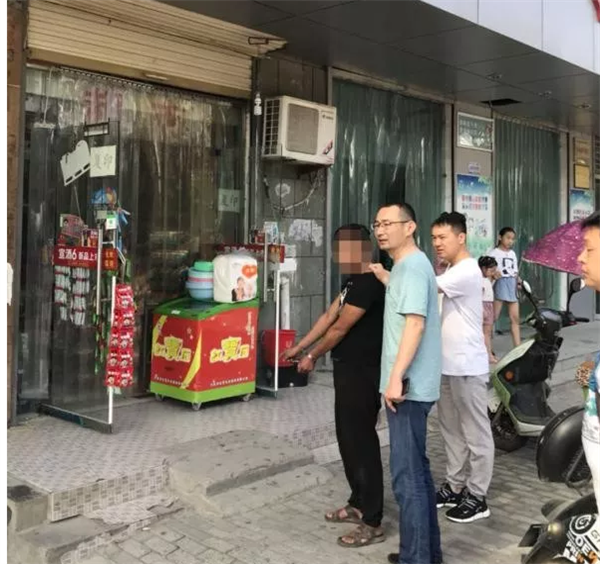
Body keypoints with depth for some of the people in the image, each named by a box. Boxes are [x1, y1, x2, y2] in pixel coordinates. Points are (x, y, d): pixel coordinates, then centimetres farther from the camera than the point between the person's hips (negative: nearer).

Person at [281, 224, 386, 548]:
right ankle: (358, 504, 31)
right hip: (349, 372, 10)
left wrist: (313, 357, -3)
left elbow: (339, 328, -16)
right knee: (348, 438, 17)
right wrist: (299, 348, 19)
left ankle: (372, 523, 4)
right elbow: (328, 317, 17)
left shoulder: (369, 284, -20)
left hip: (362, 375, -10)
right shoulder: (356, 282, 13)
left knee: (362, 443, -5)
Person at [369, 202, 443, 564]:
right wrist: (383, 276, 33)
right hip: (412, 384, 11)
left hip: (407, 386, -11)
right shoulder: (408, 265, 16)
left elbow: (415, 322, -24)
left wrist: (396, 377, -27)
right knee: (417, 468, 17)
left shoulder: (412, 265, -15)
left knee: (407, 475, -5)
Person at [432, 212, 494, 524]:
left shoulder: (467, 271, -17)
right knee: (452, 430, 17)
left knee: (476, 433, 2)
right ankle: (454, 487, 29)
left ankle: (477, 497, 11)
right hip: (448, 365, 10)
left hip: (467, 367, -10)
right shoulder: (451, 272, 15)